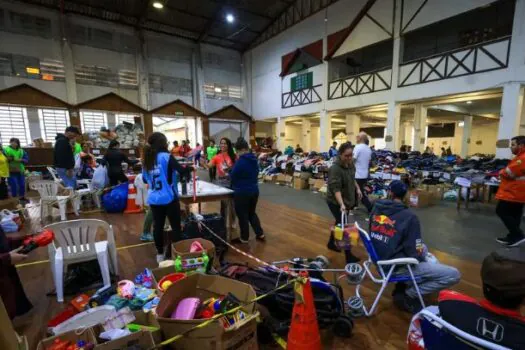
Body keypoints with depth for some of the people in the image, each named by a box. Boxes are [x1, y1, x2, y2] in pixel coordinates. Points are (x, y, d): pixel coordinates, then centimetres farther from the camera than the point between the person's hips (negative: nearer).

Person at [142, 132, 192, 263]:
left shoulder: (147, 159, 5)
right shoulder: (166, 157, -13)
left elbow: (145, 179, 17)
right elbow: (182, 171, -20)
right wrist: (190, 168, -1)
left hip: (153, 199, 6)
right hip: (169, 198, -6)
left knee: (158, 226, 14)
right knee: (176, 226, 7)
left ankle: (160, 254, 27)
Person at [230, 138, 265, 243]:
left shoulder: (240, 161, -19)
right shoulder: (254, 160, 5)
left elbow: (232, 176, -11)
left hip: (242, 192, -8)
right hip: (254, 190, 8)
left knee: (242, 216, 8)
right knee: (252, 213, 23)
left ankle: (244, 238, 20)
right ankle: (260, 233, 24)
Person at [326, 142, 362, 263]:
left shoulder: (350, 163, -1)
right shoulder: (335, 168, -27)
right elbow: (336, 189, -32)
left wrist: (357, 188, 13)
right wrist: (341, 204, -39)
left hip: (347, 199, 8)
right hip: (336, 202, -8)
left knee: (339, 223, 19)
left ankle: (331, 243, 38)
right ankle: (348, 256, 6)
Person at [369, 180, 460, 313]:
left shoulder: (376, 209, -2)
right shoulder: (409, 217, -20)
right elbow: (415, 254, -18)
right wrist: (422, 256, 6)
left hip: (379, 259, 7)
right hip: (396, 266, -7)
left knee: (423, 247, 30)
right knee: (453, 275, -2)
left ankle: (403, 287, 21)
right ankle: (407, 294, 1)